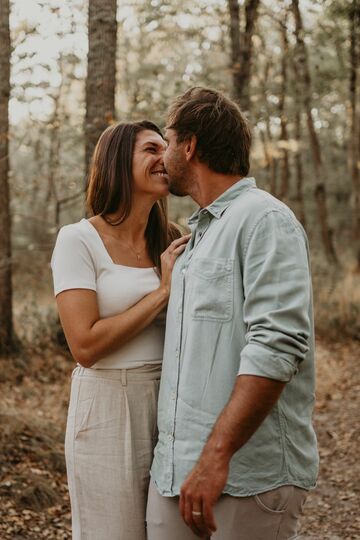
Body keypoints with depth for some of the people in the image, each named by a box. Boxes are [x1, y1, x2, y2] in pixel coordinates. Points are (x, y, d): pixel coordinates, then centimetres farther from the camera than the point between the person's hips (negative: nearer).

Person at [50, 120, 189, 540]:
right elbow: (85, 345, -18)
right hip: (109, 410, -5)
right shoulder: (78, 239, -9)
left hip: (171, 407, 5)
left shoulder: (170, 243, 7)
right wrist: (161, 292, -15)